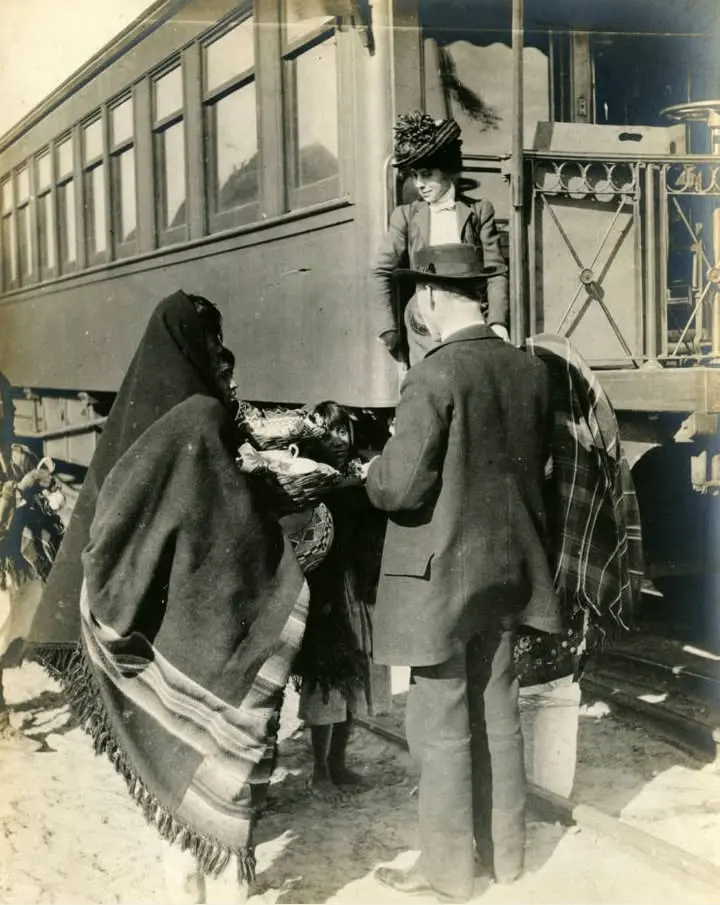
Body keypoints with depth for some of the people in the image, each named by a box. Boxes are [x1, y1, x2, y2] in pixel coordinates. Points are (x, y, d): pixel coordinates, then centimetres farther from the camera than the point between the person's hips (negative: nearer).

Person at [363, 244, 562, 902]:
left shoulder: (434, 376, -20)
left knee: (441, 725, 6)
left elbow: (401, 486, -21)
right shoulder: (530, 371, 1)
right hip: (507, 564, 7)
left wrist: (373, 474, 0)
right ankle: (504, 849, 32)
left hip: (441, 572, -7)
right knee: (497, 713, 18)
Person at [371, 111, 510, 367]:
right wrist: (389, 328, 1)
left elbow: (496, 271, 3)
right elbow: (381, 271, 8)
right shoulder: (406, 216, 8)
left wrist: (497, 321, -9)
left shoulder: (478, 211, 7)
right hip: (424, 331, 0)